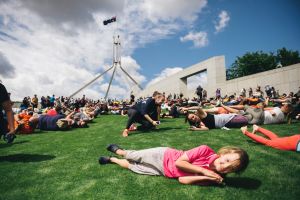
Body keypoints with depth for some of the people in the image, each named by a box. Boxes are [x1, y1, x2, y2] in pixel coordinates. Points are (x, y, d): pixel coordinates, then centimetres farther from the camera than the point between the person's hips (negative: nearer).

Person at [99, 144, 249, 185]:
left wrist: (207, 177, -32)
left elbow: (183, 179, -22)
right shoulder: (206, 150, -25)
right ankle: (118, 150, 49)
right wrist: (203, 171, -28)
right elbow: (179, 162, -23)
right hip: (163, 156, -2)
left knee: (130, 166, 15)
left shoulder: (213, 177, -18)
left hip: (165, 172, 2)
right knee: (133, 157, 14)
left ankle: (112, 159, 44)